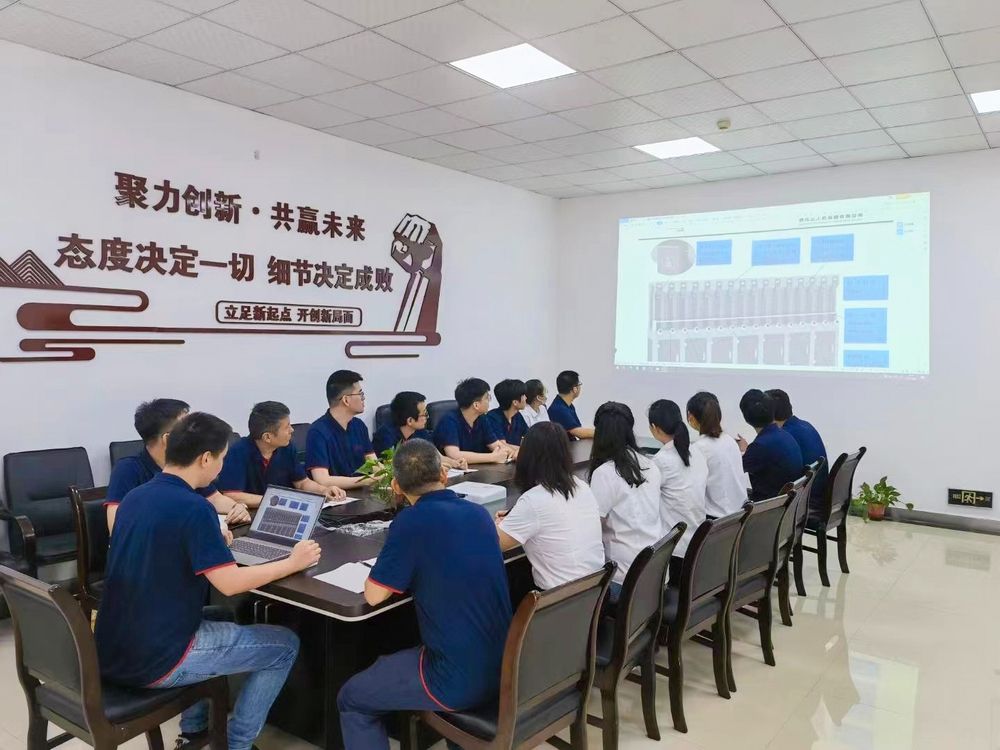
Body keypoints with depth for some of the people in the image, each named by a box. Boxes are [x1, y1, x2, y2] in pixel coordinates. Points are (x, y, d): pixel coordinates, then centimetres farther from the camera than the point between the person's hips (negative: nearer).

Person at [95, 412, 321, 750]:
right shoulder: (193, 507, -21)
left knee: (218, 615, 34)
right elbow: (230, 583, -21)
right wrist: (293, 562, -10)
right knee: (285, 645, 5)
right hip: (153, 660, -8)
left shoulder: (135, 497, 4)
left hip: (112, 652, 9)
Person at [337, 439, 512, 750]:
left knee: (351, 699, 16)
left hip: (461, 682, -7)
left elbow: (374, 594, -8)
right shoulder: (480, 513, 3)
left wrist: (402, 573, 9)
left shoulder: (411, 521, -17)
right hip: (503, 667, 7)